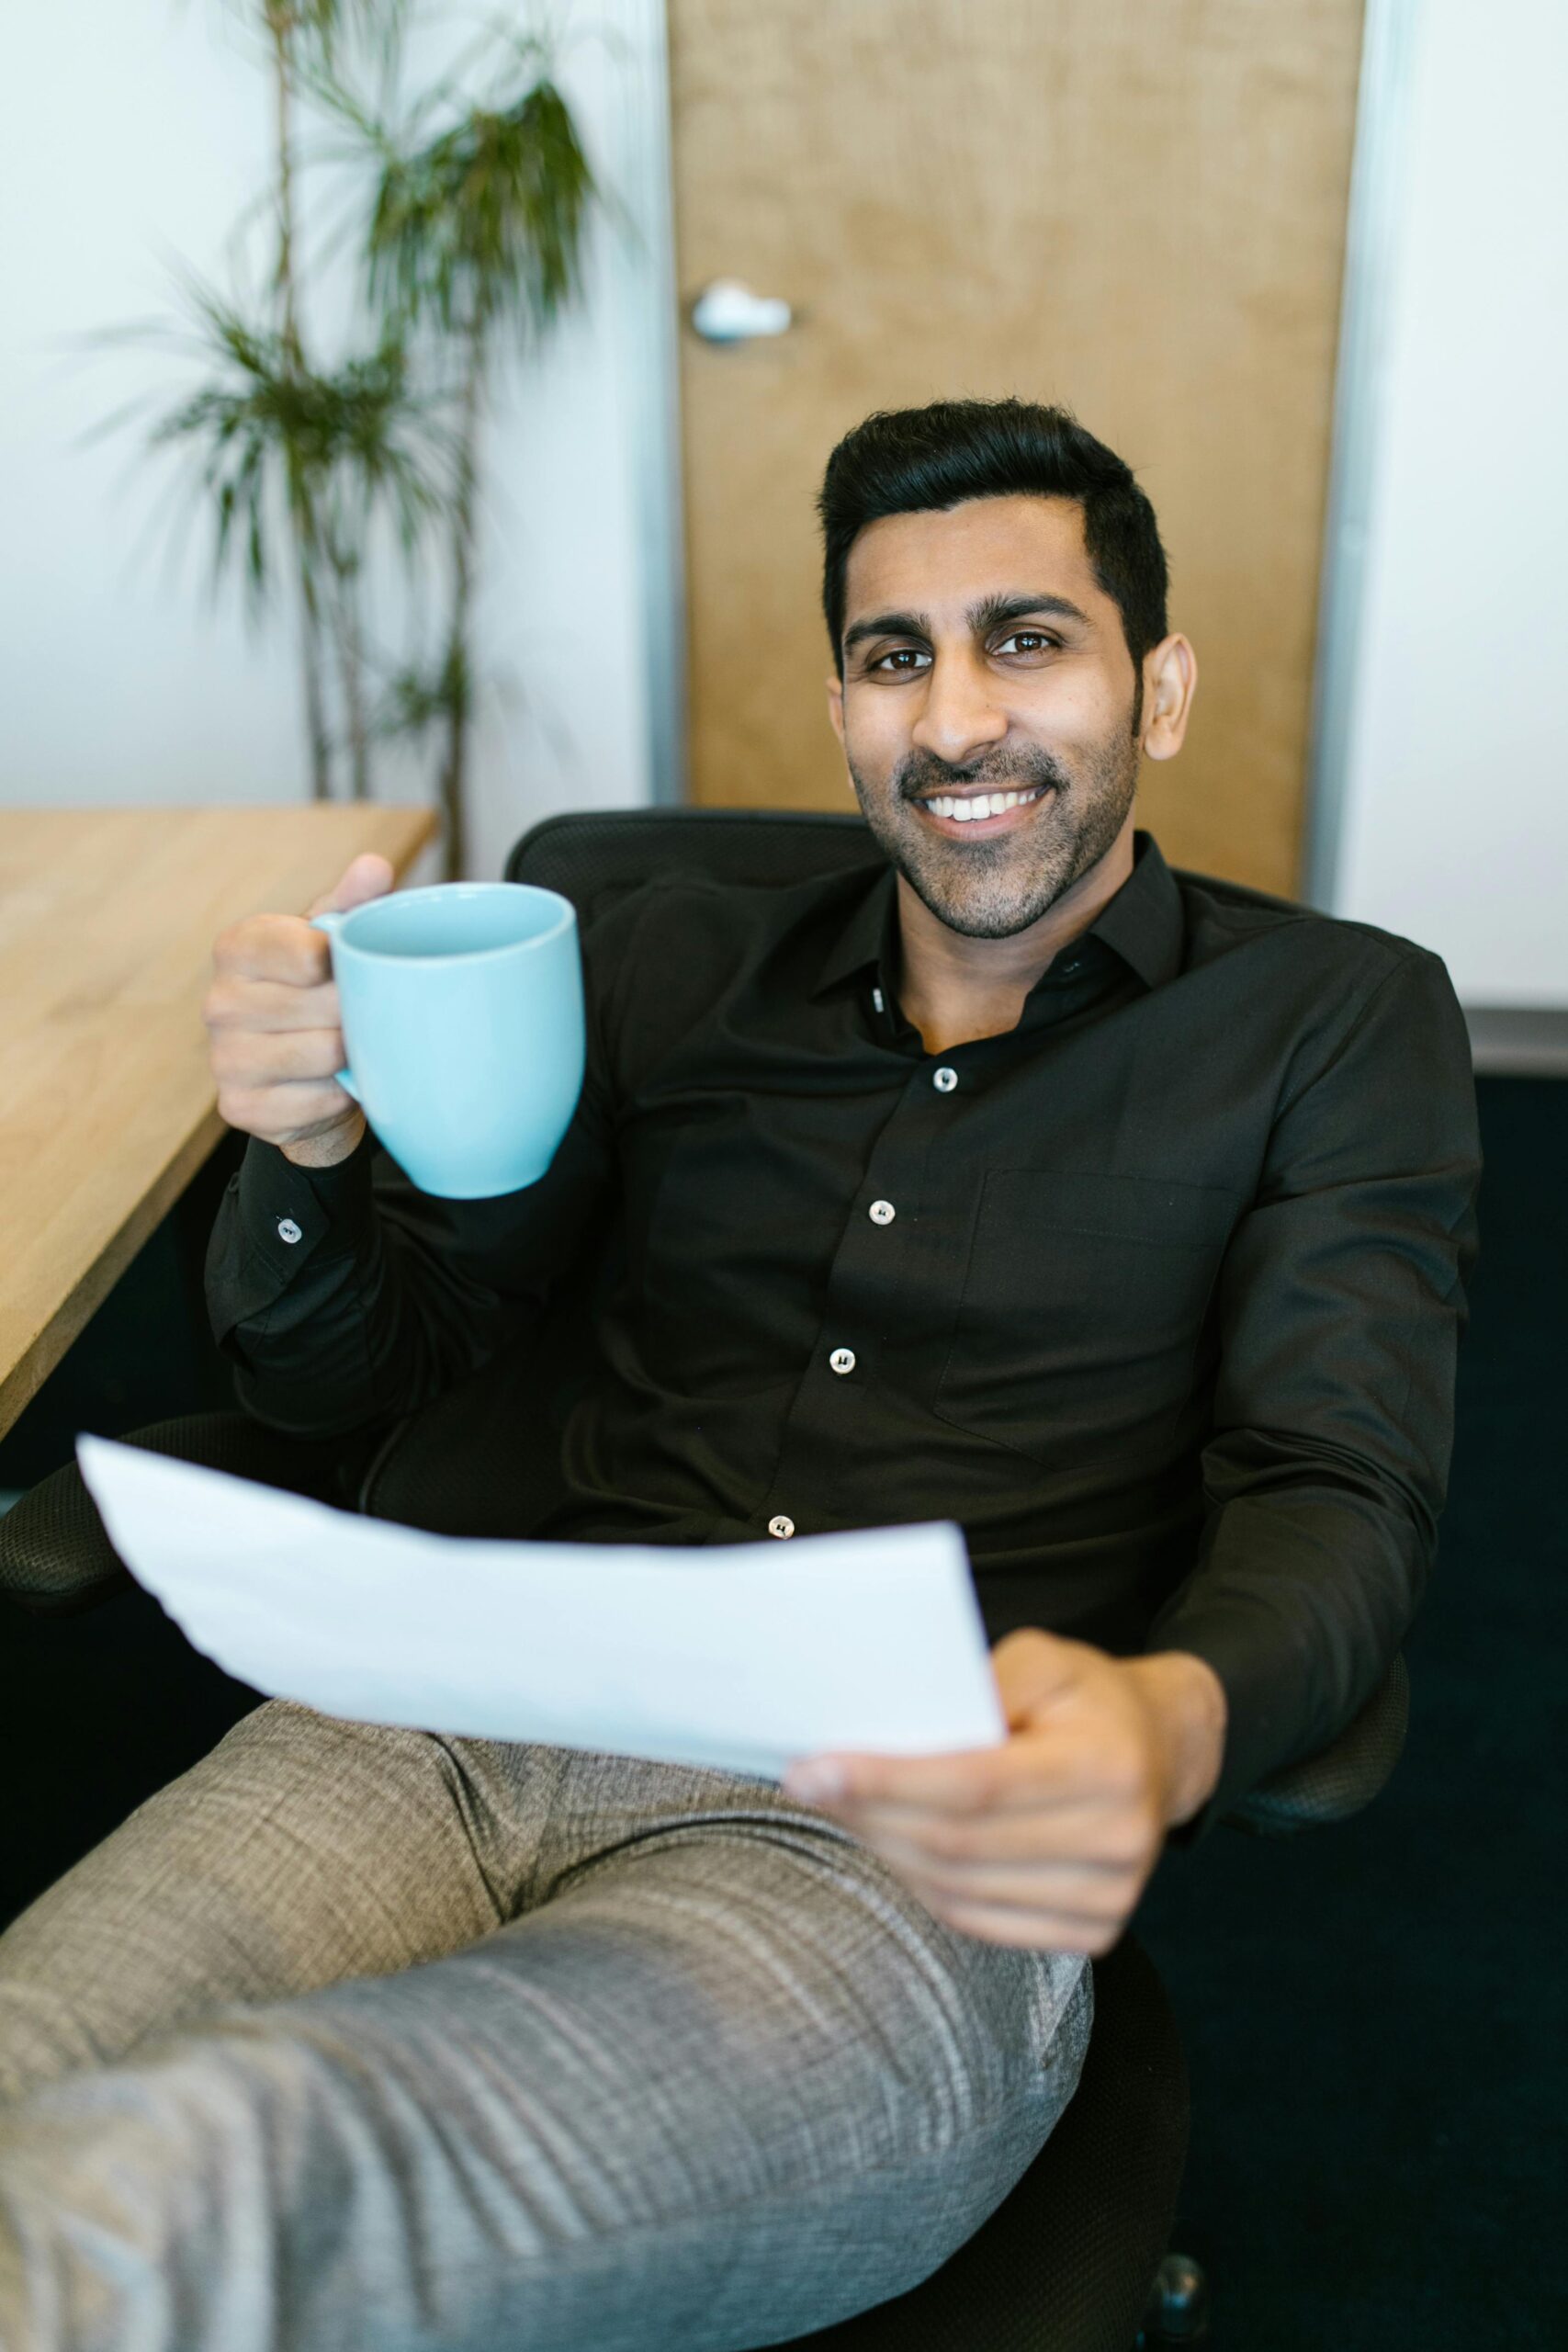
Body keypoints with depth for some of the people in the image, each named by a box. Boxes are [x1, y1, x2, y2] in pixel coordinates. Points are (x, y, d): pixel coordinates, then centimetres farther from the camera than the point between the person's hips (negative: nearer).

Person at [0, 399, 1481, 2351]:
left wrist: (1170, 1723, -23)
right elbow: (344, 1367, 18)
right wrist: (306, 1148, -6)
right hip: (486, 1721, 4)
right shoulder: (672, 968, 18)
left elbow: (1336, 1500, 1)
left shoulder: (1340, 1022, 11)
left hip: (901, 1843, -3)